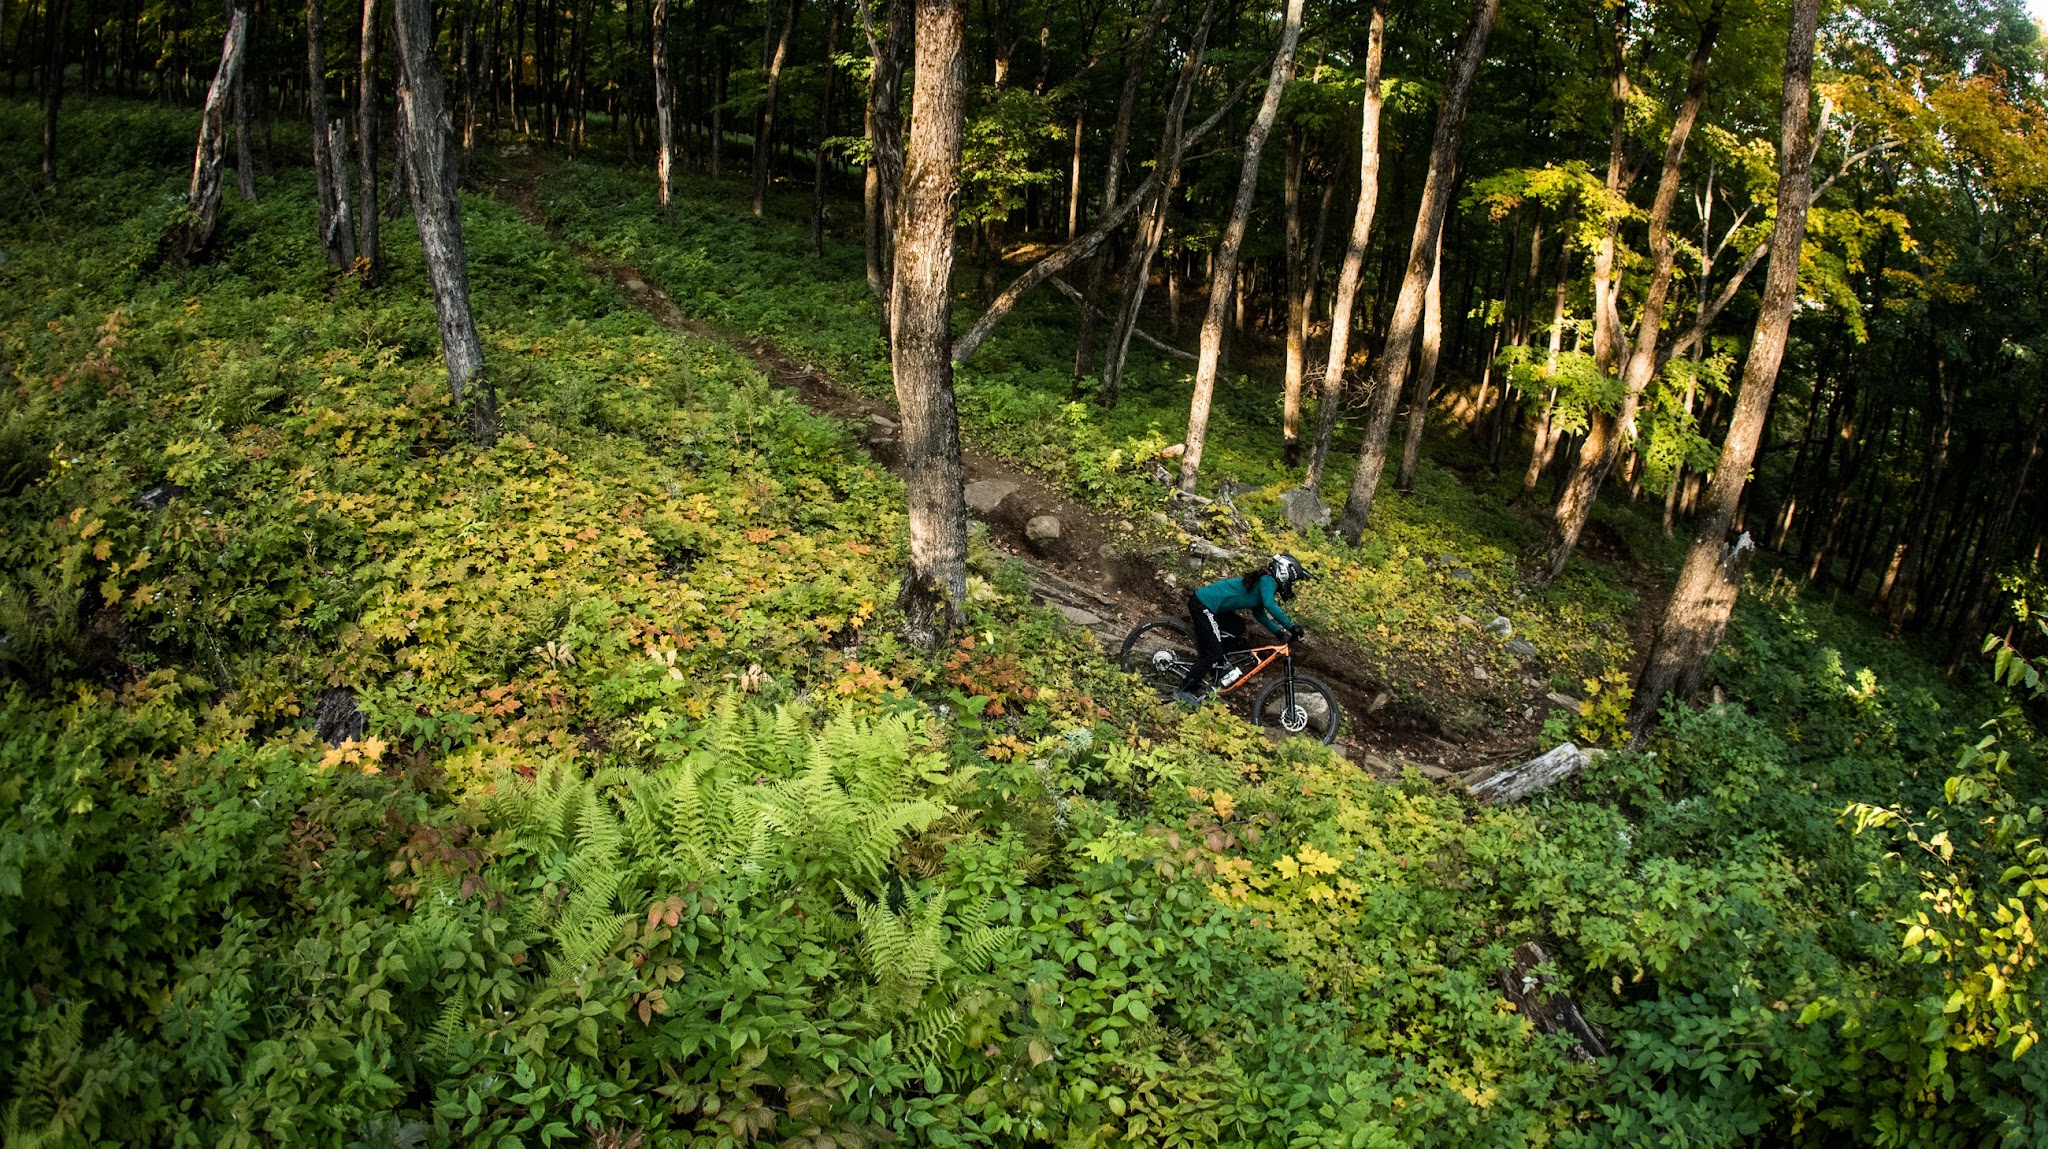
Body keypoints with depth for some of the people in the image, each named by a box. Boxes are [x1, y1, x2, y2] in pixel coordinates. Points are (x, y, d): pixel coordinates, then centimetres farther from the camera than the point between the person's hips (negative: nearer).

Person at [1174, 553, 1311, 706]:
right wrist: (1291, 627, -27)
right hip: (1202, 605, -10)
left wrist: (1280, 632, 16)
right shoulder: (1267, 580, -10)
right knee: (1214, 653, -9)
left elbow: (1260, 614, 23)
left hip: (1206, 604, 10)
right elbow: (1270, 605, -28)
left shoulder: (1262, 581, 19)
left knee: (1237, 627, 21)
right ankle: (1185, 690, -3)